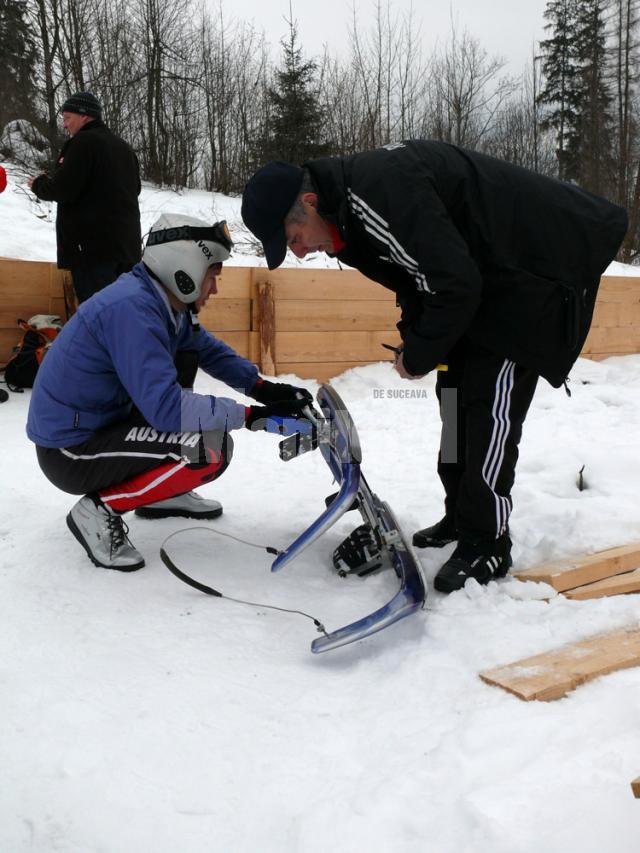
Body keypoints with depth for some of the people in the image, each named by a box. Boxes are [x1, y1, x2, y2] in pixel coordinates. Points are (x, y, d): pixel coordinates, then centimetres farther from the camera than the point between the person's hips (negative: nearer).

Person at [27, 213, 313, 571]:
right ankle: (101, 508, -6)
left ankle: (162, 492, 17)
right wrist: (251, 415, -27)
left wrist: (265, 388, -1)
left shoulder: (163, 301, 3)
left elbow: (211, 351, 14)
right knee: (211, 448, -22)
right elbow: (164, 406, -30)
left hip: (100, 422, 10)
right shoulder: (131, 307, -25)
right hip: (71, 451, -10)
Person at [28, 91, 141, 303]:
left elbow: (62, 189, -14)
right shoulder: (123, 146, 18)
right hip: (127, 243, 8)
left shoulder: (84, 141, -8)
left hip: (93, 245, -8)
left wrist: (39, 183, 5)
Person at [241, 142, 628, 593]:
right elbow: (416, 276, 13)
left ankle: (486, 544, -2)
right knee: (457, 390, 11)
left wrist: (419, 356, -16)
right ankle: (461, 517, 23)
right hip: (490, 270, 10)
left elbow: (455, 283, -30)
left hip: (542, 262, -10)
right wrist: (412, 340, 0)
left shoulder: (379, 192, -30)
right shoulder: (350, 201, 1)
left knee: (491, 403, -12)